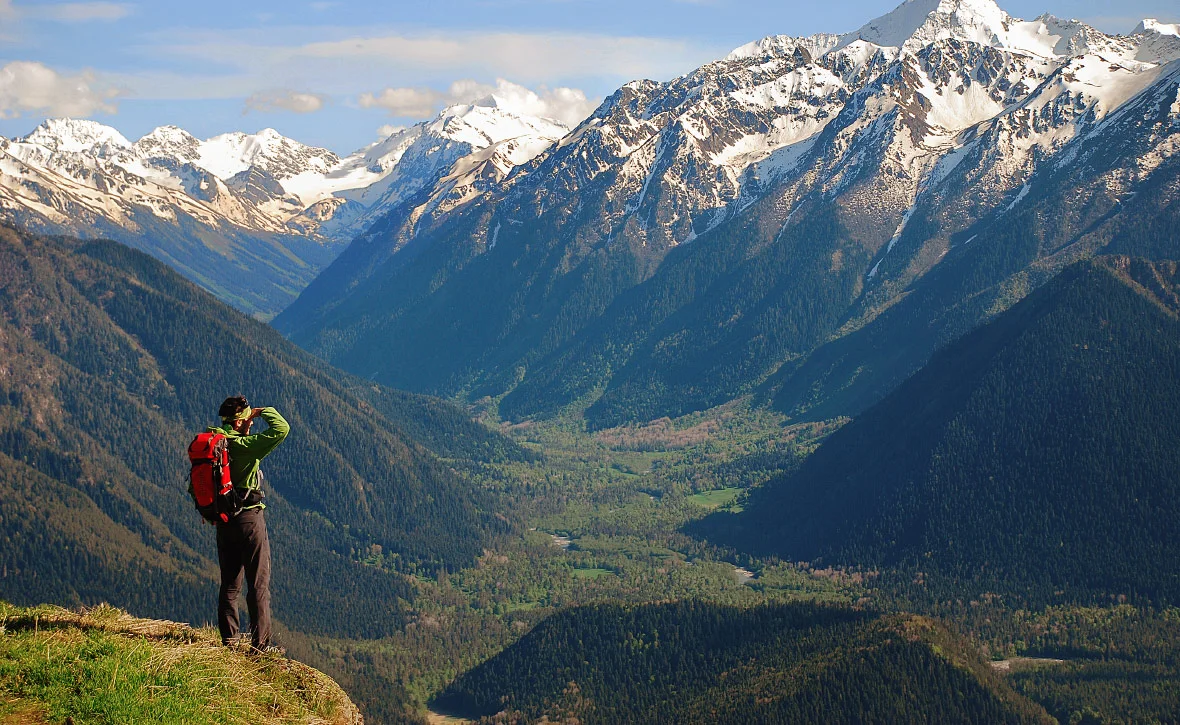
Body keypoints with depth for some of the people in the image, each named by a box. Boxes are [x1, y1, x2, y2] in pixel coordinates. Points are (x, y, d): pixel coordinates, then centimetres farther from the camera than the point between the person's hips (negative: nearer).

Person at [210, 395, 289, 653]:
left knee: (229, 584, 14)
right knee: (259, 584, 0)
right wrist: (263, 411, -7)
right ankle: (260, 643, 0)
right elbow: (281, 429, -23)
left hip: (223, 522, 7)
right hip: (249, 518, -7)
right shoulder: (245, 446, -17)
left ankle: (228, 640, 17)